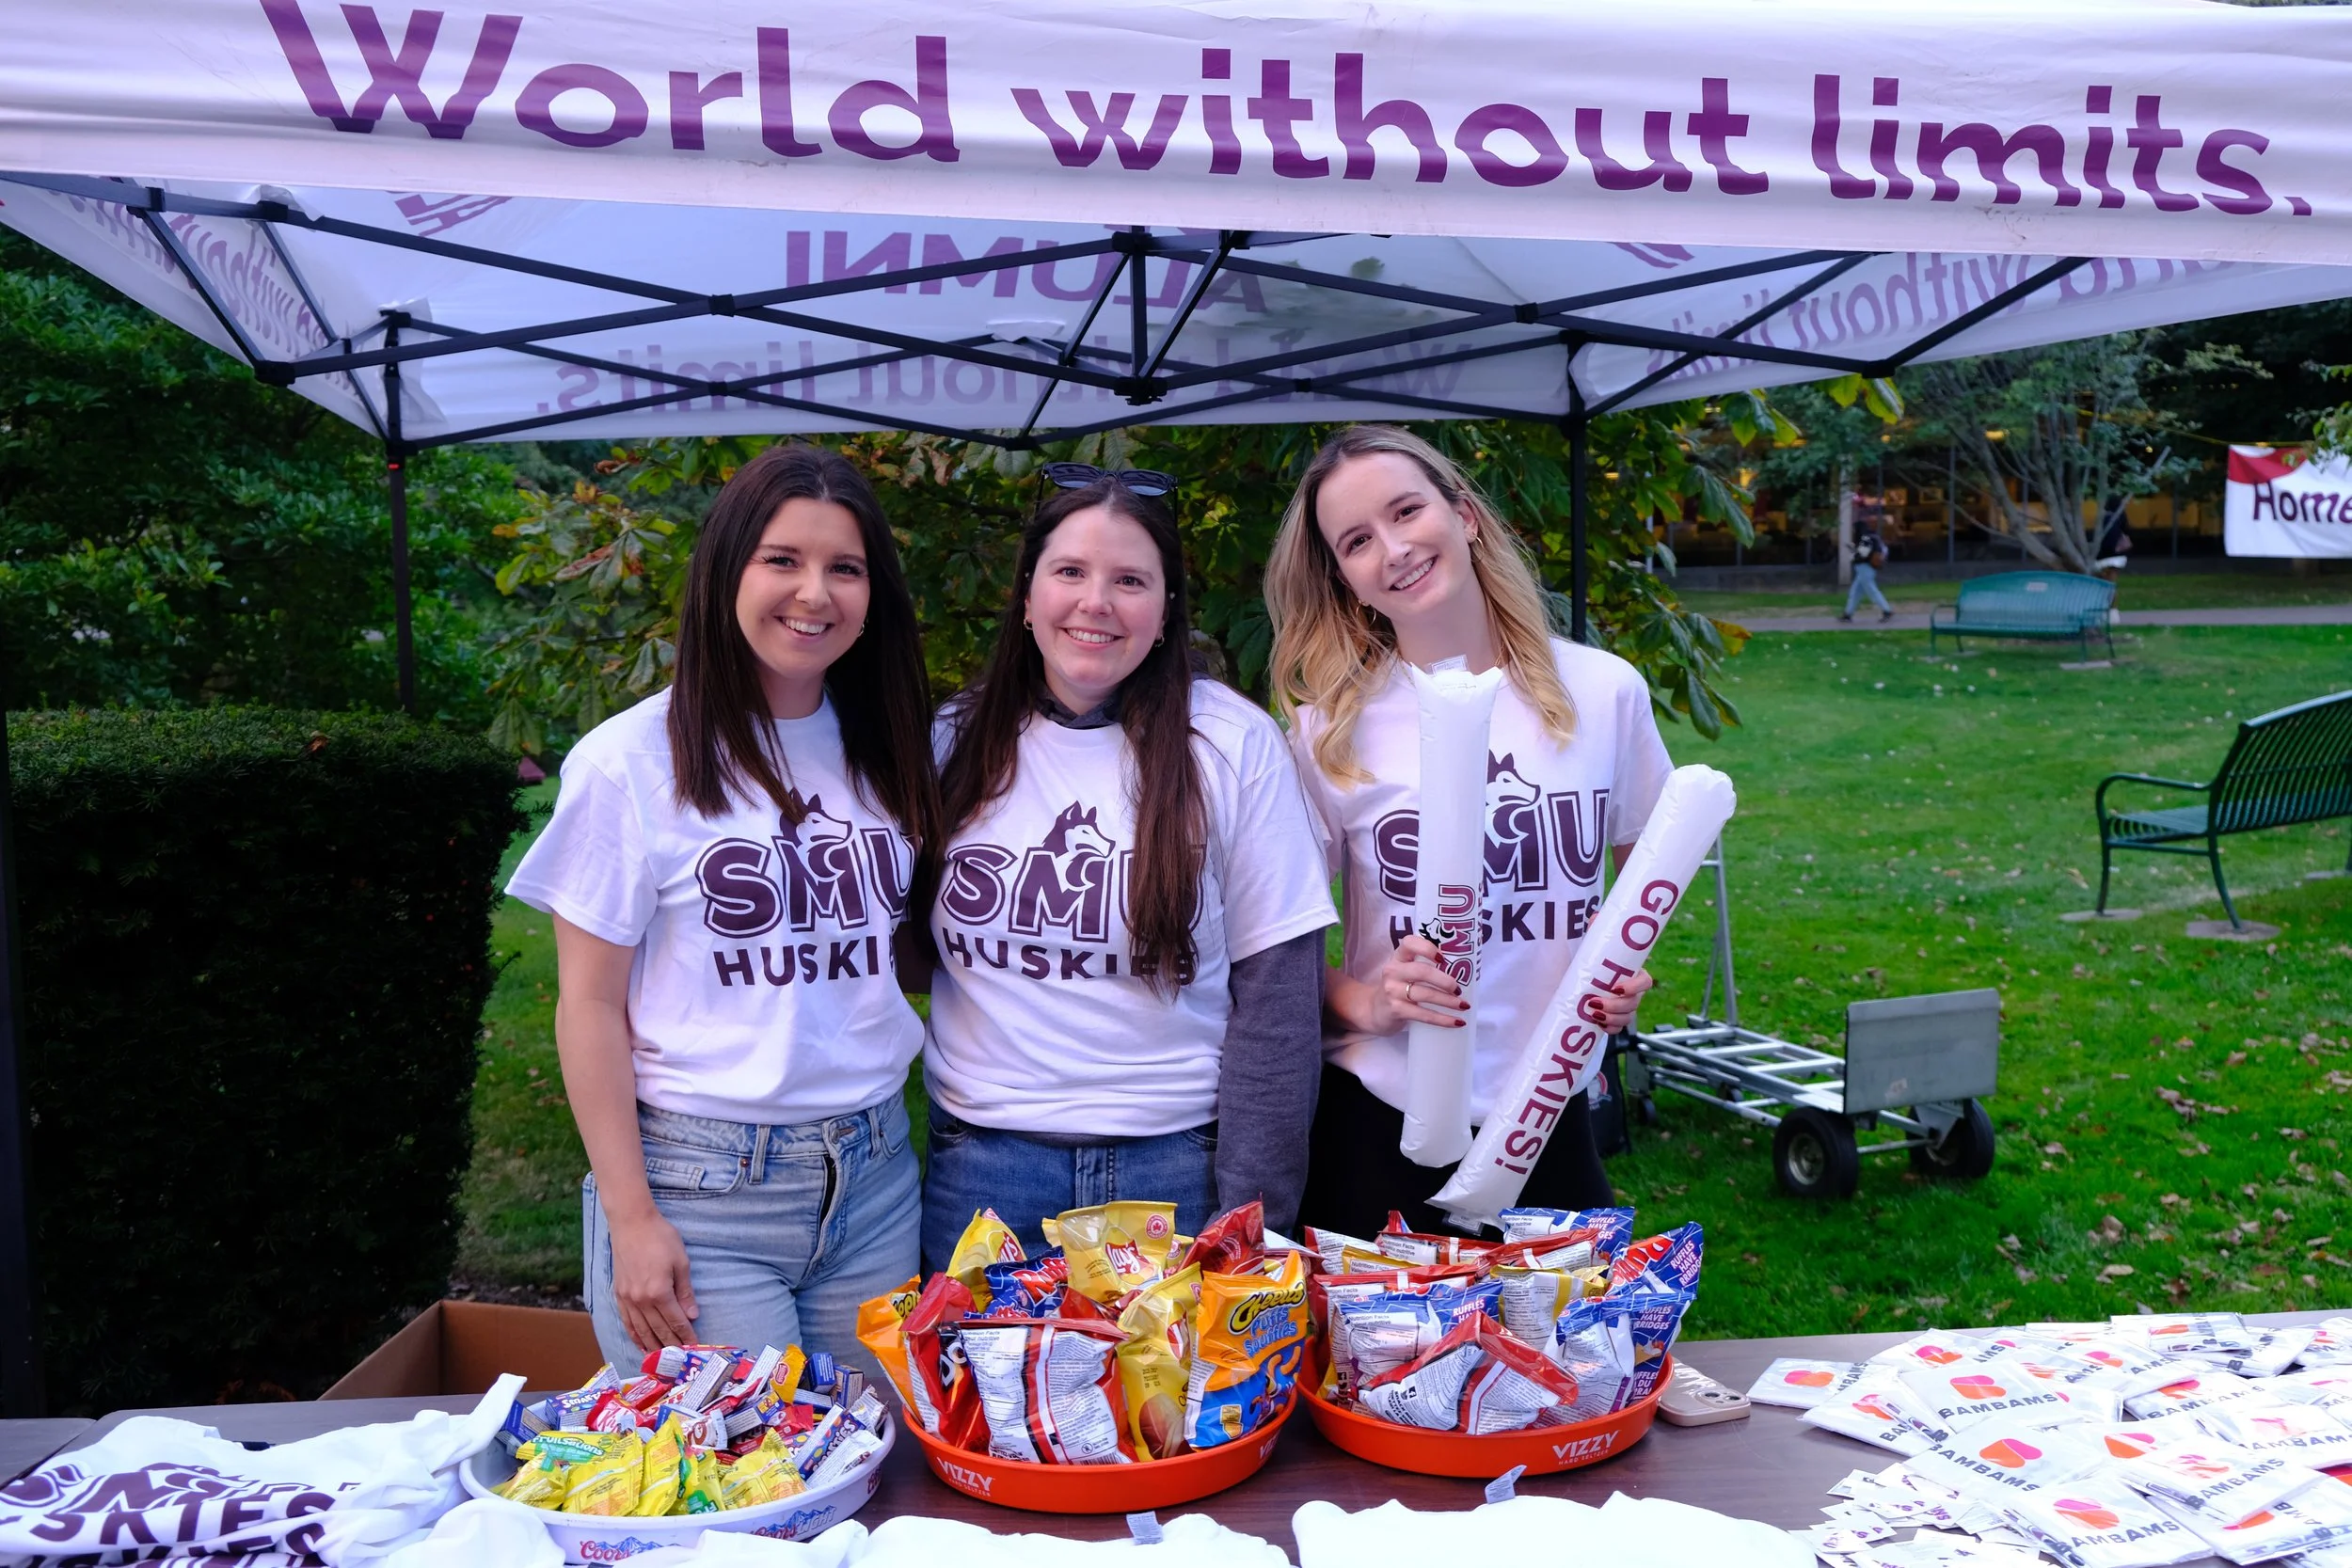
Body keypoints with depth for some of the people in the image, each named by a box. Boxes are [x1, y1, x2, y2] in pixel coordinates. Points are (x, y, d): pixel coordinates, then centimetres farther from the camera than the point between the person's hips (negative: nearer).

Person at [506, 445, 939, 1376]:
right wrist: (630, 1218, -9)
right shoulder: (633, 760, -8)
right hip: (702, 1185, -5)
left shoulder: (884, 754, 6)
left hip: (875, 1180, 5)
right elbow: (590, 1004, -7)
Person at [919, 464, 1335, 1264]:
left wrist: (1251, 1213, -8)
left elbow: (1276, 1002, -6)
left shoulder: (1234, 743, -6)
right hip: (981, 1164, 2)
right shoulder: (958, 741, 2)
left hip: (1176, 1165, -2)